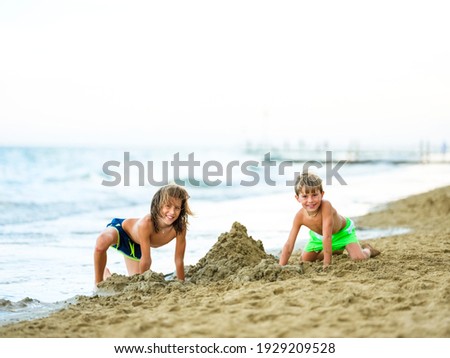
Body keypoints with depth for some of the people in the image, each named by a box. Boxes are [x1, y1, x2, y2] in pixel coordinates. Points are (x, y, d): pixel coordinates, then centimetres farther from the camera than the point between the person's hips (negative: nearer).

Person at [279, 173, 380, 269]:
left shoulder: (326, 206, -44)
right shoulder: (300, 216, -32)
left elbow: (327, 236, -43)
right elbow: (288, 245, -29)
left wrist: (327, 263, -42)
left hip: (343, 230, -4)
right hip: (319, 235, 4)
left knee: (359, 258, -20)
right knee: (306, 259, 7)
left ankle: (367, 249, 19)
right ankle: (335, 250, 32)